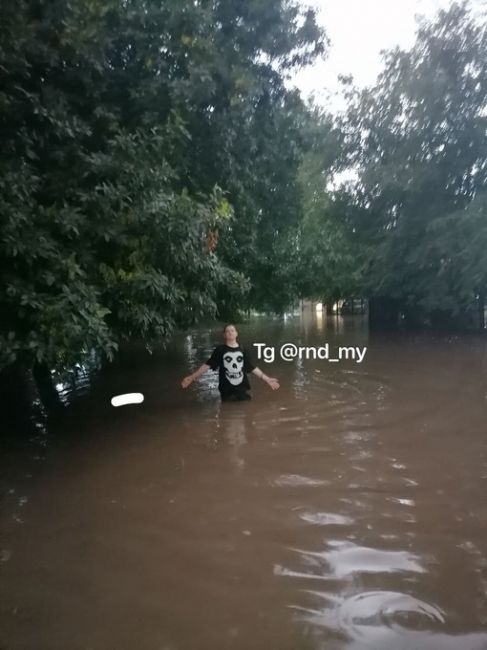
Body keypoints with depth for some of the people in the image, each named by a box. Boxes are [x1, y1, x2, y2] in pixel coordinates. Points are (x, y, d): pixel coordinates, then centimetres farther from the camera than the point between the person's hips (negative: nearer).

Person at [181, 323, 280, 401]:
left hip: (242, 389, 2)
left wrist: (267, 379, 10)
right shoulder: (220, 350, -2)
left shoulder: (242, 350, 5)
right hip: (227, 391, -2)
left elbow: (252, 368, 10)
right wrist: (192, 377, -13)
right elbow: (207, 365, -4)